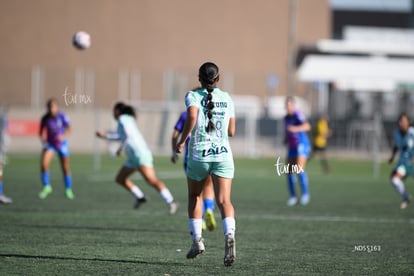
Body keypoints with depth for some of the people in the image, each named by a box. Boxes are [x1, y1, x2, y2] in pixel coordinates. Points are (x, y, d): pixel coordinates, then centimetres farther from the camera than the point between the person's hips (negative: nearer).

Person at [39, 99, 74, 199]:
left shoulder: (62, 116, -17)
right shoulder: (45, 118, -11)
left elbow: (68, 129, -21)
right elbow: (41, 131, 0)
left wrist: (63, 136, -40)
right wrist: (42, 137, -21)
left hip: (61, 144, -1)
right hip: (50, 144, 1)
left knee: (65, 168, 7)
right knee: (44, 164, -21)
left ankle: (68, 190, 27)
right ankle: (46, 187, -5)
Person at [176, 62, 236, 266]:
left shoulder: (193, 96, -1)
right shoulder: (227, 98, 10)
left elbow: (192, 116, -22)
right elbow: (231, 131, 13)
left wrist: (182, 141, -12)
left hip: (198, 155, -1)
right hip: (223, 155, 1)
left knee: (194, 196, 23)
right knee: (224, 200, -10)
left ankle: (197, 239, 20)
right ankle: (229, 234, -36)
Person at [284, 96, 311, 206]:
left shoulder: (297, 115, -14)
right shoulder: (286, 118, 12)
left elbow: (307, 126, -31)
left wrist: (296, 128, -47)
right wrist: (286, 139, 9)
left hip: (302, 145, -8)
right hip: (291, 147, 8)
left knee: (299, 169, -23)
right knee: (290, 172, 2)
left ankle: (305, 193, -15)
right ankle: (293, 196, 9)